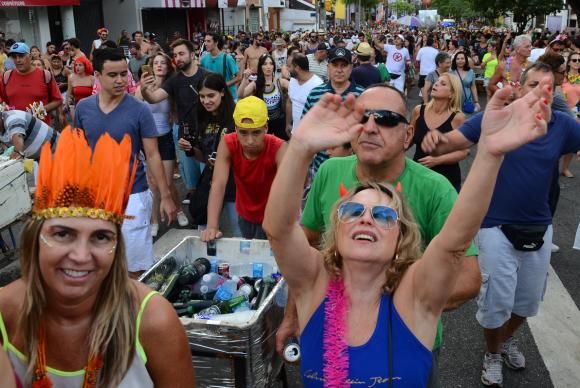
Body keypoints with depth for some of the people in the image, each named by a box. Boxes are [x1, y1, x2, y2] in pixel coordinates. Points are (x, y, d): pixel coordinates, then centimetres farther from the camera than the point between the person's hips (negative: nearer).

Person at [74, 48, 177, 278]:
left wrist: (165, 196, -10)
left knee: (136, 266, 3)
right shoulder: (83, 108, 0)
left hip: (132, 195, -3)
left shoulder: (139, 110, -9)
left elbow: (152, 155, -7)